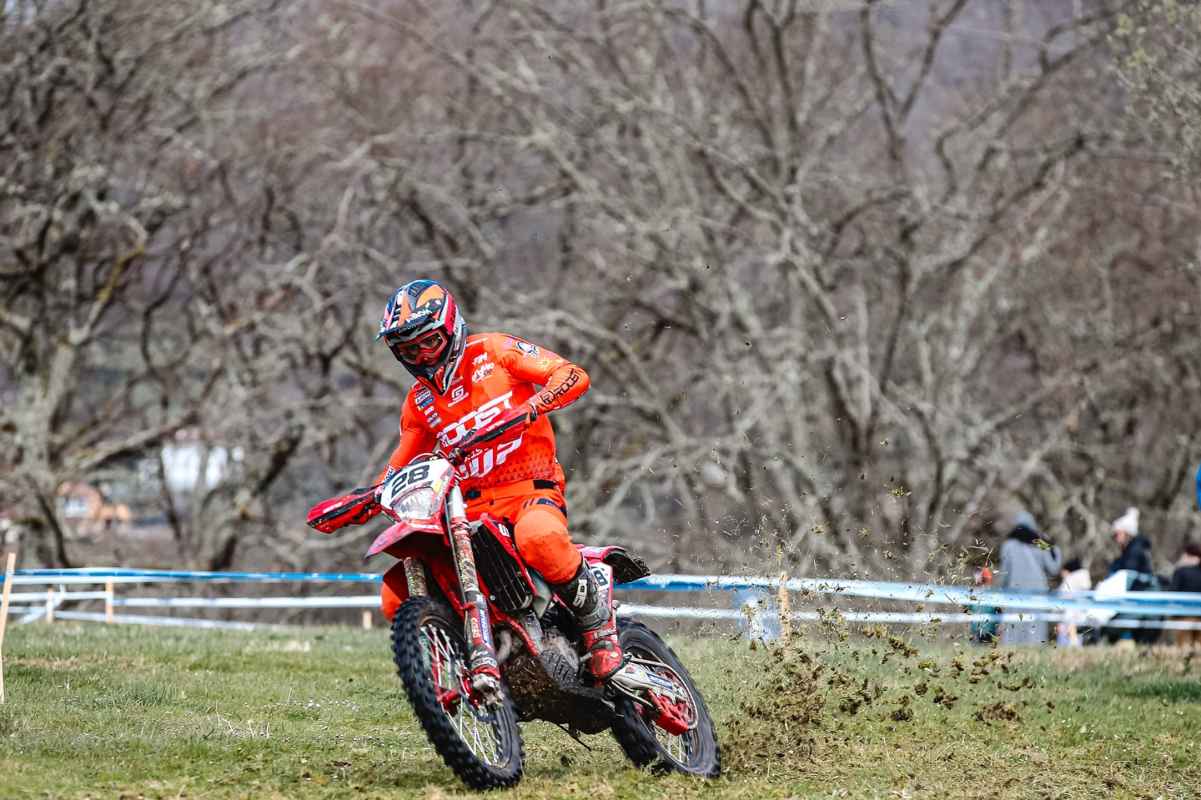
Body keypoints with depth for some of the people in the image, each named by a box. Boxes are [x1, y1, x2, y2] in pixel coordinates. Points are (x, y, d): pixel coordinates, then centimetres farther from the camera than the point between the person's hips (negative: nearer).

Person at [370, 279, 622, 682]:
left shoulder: (492, 352, 2)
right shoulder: (419, 402, 18)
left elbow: (573, 375, -8)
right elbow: (400, 468, 26)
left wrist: (533, 405, -28)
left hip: (531, 488, -6)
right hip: (468, 510, 6)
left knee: (538, 537, -43)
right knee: (397, 596, -13)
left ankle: (598, 623, -18)